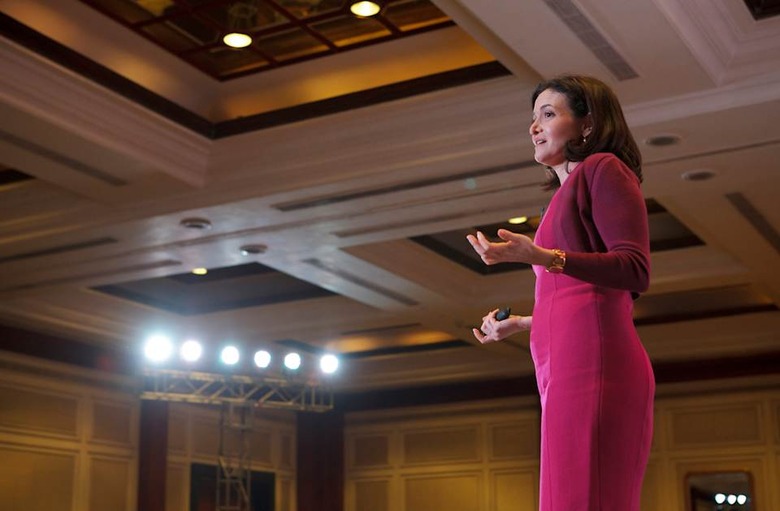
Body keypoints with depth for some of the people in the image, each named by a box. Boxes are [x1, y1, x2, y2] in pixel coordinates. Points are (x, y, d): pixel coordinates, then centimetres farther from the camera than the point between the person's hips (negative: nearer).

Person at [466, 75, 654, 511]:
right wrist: (523, 323, 32)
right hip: (570, 366, 9)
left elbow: (636, 271, -10)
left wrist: (538, 257, -21)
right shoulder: (569, 192, 28)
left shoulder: (602, 168, 3)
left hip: (591, 362, -9)